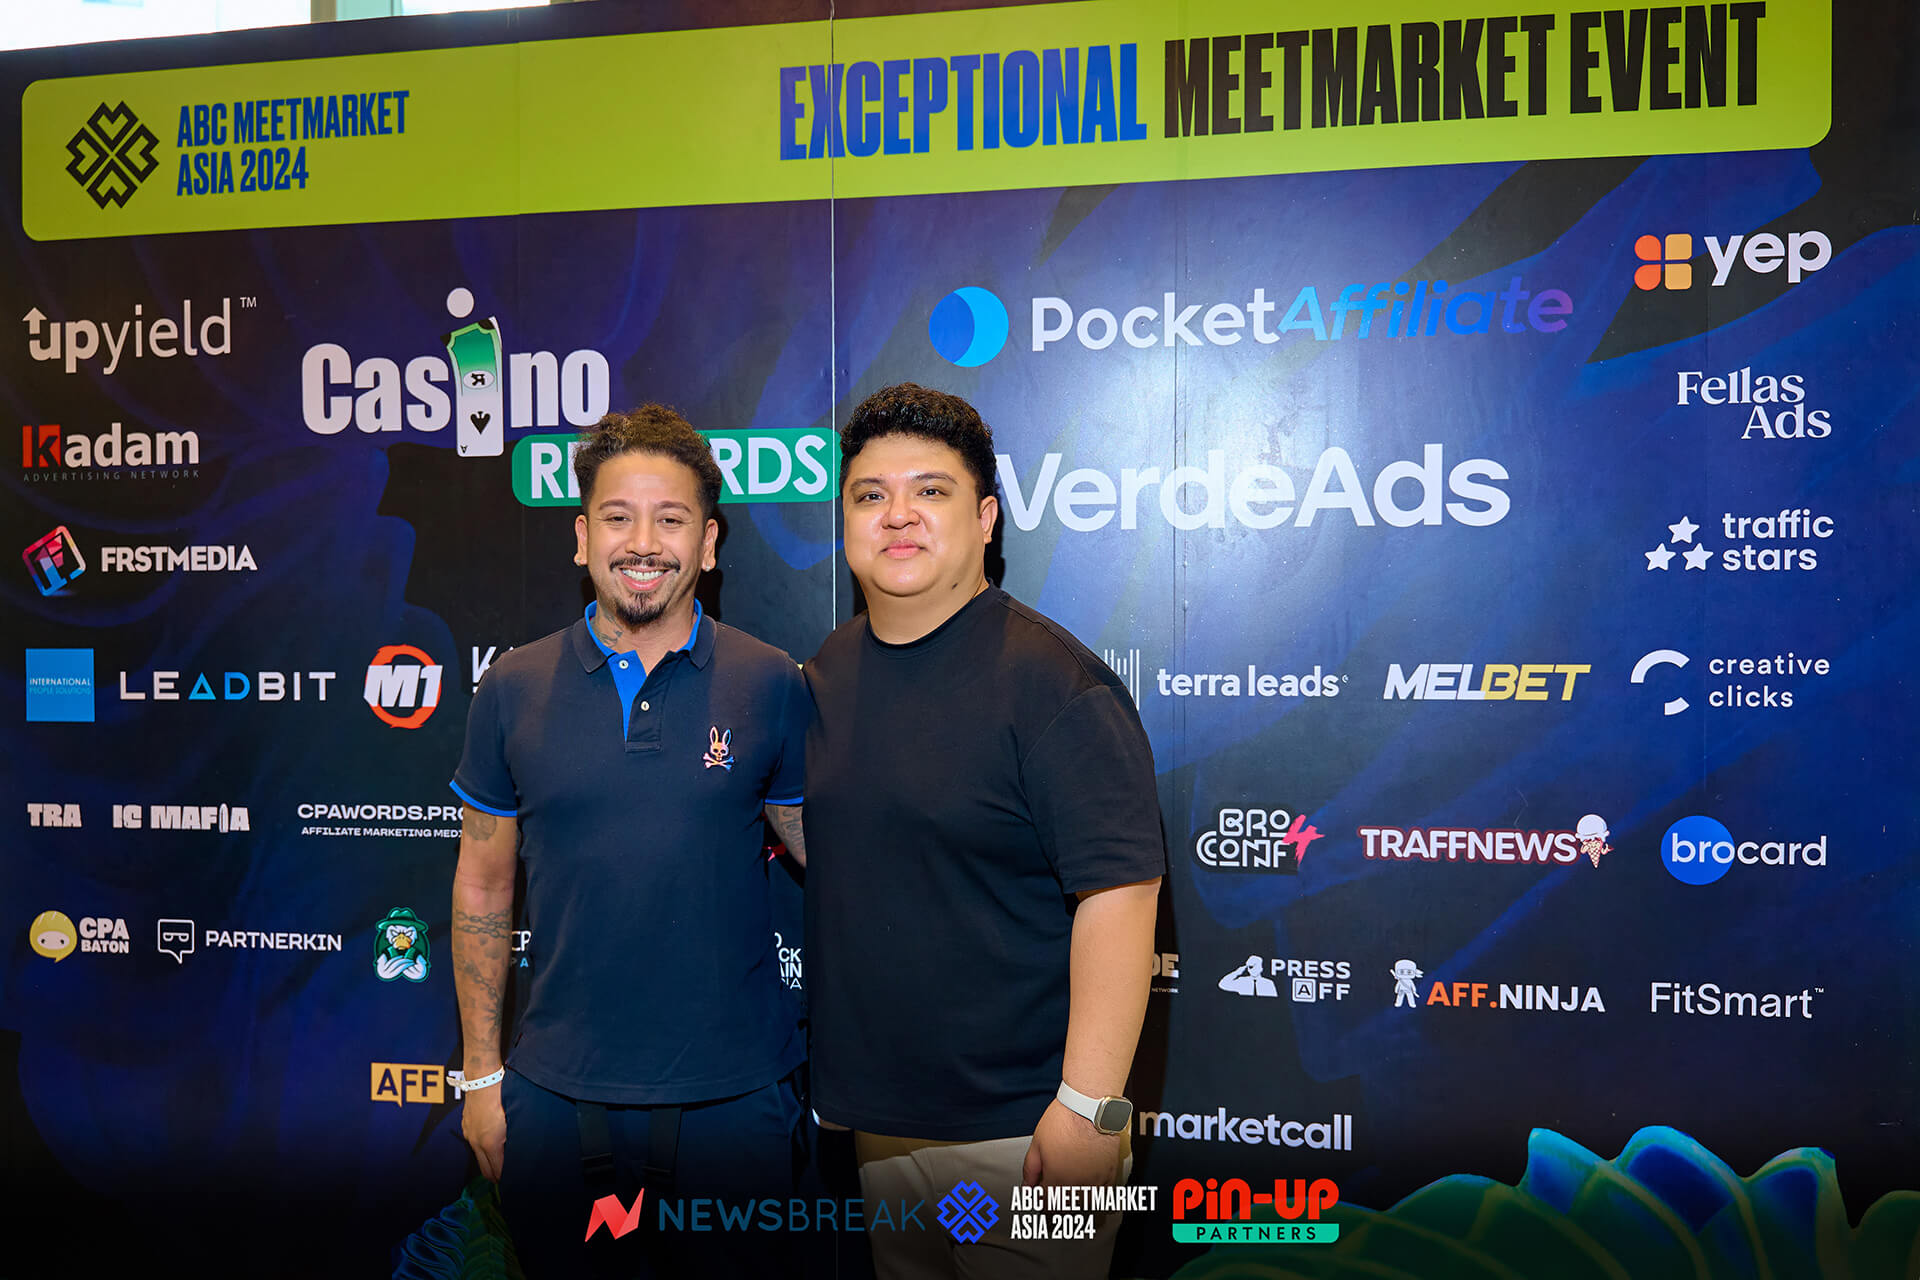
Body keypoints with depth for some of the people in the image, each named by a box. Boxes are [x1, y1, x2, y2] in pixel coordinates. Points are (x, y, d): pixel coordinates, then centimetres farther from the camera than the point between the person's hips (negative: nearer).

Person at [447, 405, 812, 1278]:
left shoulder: (772, 685, -4)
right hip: (556, 1097, 1)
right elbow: (482, 890, 6)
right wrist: (480, 1073, 5)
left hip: (734, 1096, -1)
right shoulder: (514, 690, 0)